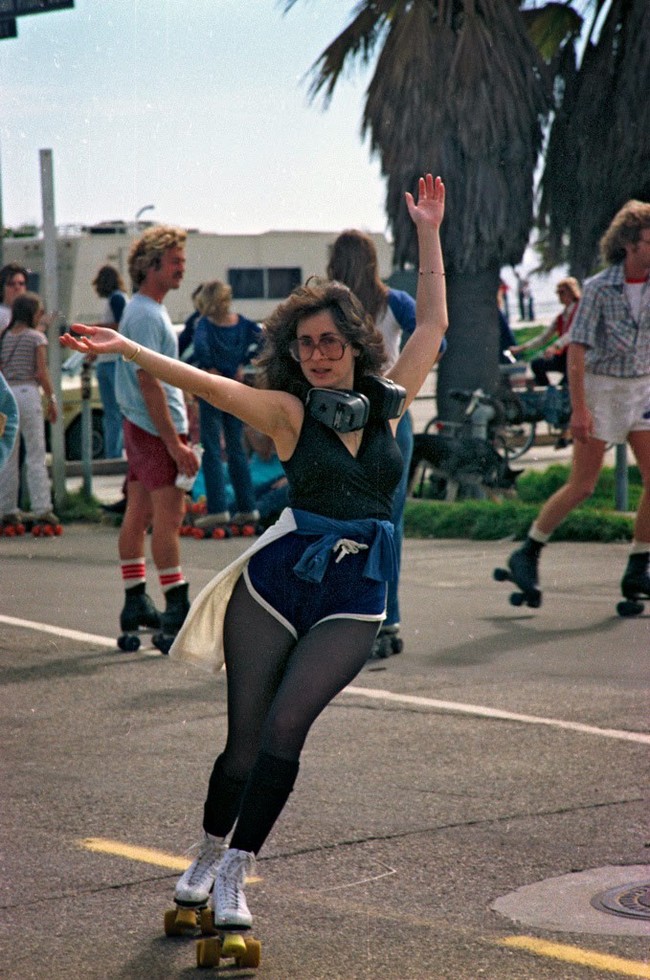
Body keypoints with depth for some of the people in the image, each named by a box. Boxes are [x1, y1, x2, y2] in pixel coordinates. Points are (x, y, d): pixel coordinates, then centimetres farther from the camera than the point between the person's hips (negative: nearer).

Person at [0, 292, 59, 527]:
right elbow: (41, 373, -9)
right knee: (36, 455, -1)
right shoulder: (37, 337, -4)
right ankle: (41, 509, -5)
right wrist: (52, 399, -2)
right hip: (27, 393, -4)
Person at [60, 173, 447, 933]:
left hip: (354, 600, 1)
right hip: (275, 584, -1)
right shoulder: (289, 412, -4)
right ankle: (206, 857, 25)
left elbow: (433, 321, 11)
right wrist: (126, 350, -27)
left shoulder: (387, 402, 5)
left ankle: (234, 878, -4)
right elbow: (208, 384, -15)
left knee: (285, 727, -12)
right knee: (247, 736, 2)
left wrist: (429, 234, 11)